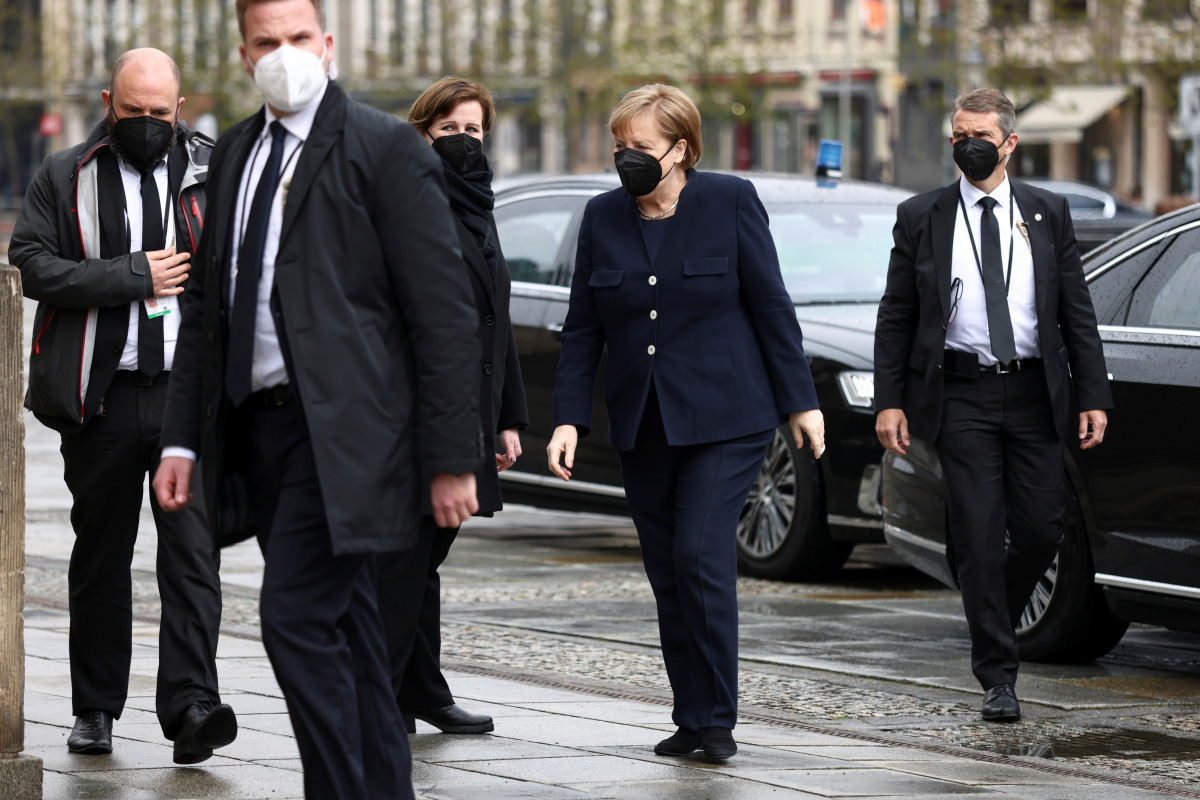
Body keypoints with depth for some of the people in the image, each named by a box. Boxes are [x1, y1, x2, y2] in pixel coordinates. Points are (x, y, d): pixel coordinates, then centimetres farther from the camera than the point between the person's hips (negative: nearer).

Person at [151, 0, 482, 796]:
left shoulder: (386, 149, -6)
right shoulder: (235, 153, 15)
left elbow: (445, 313, -9)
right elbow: (206, 304, 20)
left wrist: (452, 460, -13)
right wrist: (183, 436, 12)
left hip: (340, 428, -7)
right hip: (257, 425, 7)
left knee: (297, 617, -14)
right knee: (345, 632, 11)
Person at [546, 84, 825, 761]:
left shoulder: (731, 201, -3)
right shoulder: (603, 217, 8)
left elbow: (771, 305, -1)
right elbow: (584, 328, 9)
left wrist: (801, 401, -2)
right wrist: (569, 419, 0)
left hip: (724, 418, -5)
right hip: (643, 424, 5)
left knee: (701, 557, -15)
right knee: (668, 575, 6)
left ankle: (713, 719, -7)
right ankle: (695, 719, 14)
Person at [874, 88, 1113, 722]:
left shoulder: (1048, 214, 8)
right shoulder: (921, 218, 5)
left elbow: (1077, 312, 9)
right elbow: (895, 317, 5)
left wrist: (1092, 396, 1)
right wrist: (889, 400, -4)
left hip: (1033, 393, 2)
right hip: (961, 396, -2)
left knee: (1041, 529, -1)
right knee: (980, 536, -5)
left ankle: (995, 617, 28)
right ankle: (997, 675, 0)